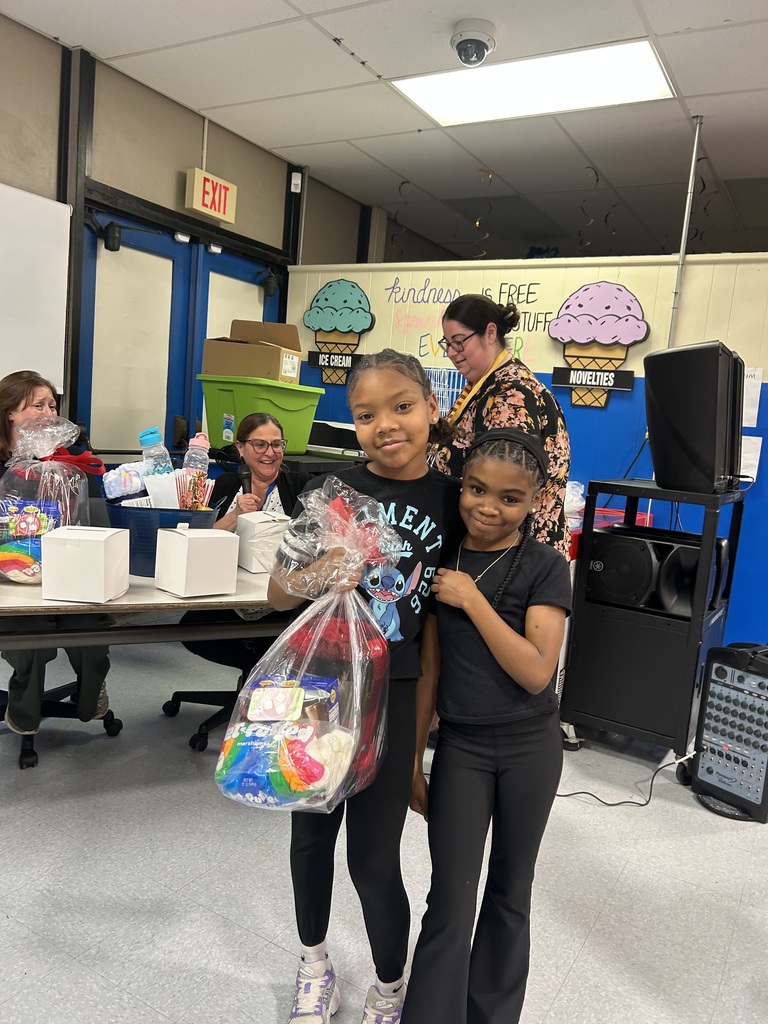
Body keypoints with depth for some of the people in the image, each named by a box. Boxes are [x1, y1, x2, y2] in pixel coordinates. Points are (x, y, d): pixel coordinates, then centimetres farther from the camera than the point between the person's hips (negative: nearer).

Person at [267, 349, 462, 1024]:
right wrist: (315, 574, -25)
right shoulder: (334, 491, -7)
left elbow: (444, 618, 0)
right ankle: (315, 961, 49)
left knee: (374, 860, 9)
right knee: (312, 834, 19)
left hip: (391, 697, -1)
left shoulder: (451, 501, -6)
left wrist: (419, 728, 1)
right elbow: (277, 595, -2)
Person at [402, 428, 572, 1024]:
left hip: (530, 746, -1)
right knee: (451, 899, 1)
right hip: (460, 743, 1)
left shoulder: (545, 567, -11)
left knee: (509, 891, 16)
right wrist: (411, 754, 5)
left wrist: (471, 598, -23)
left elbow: (536, 672, -18)